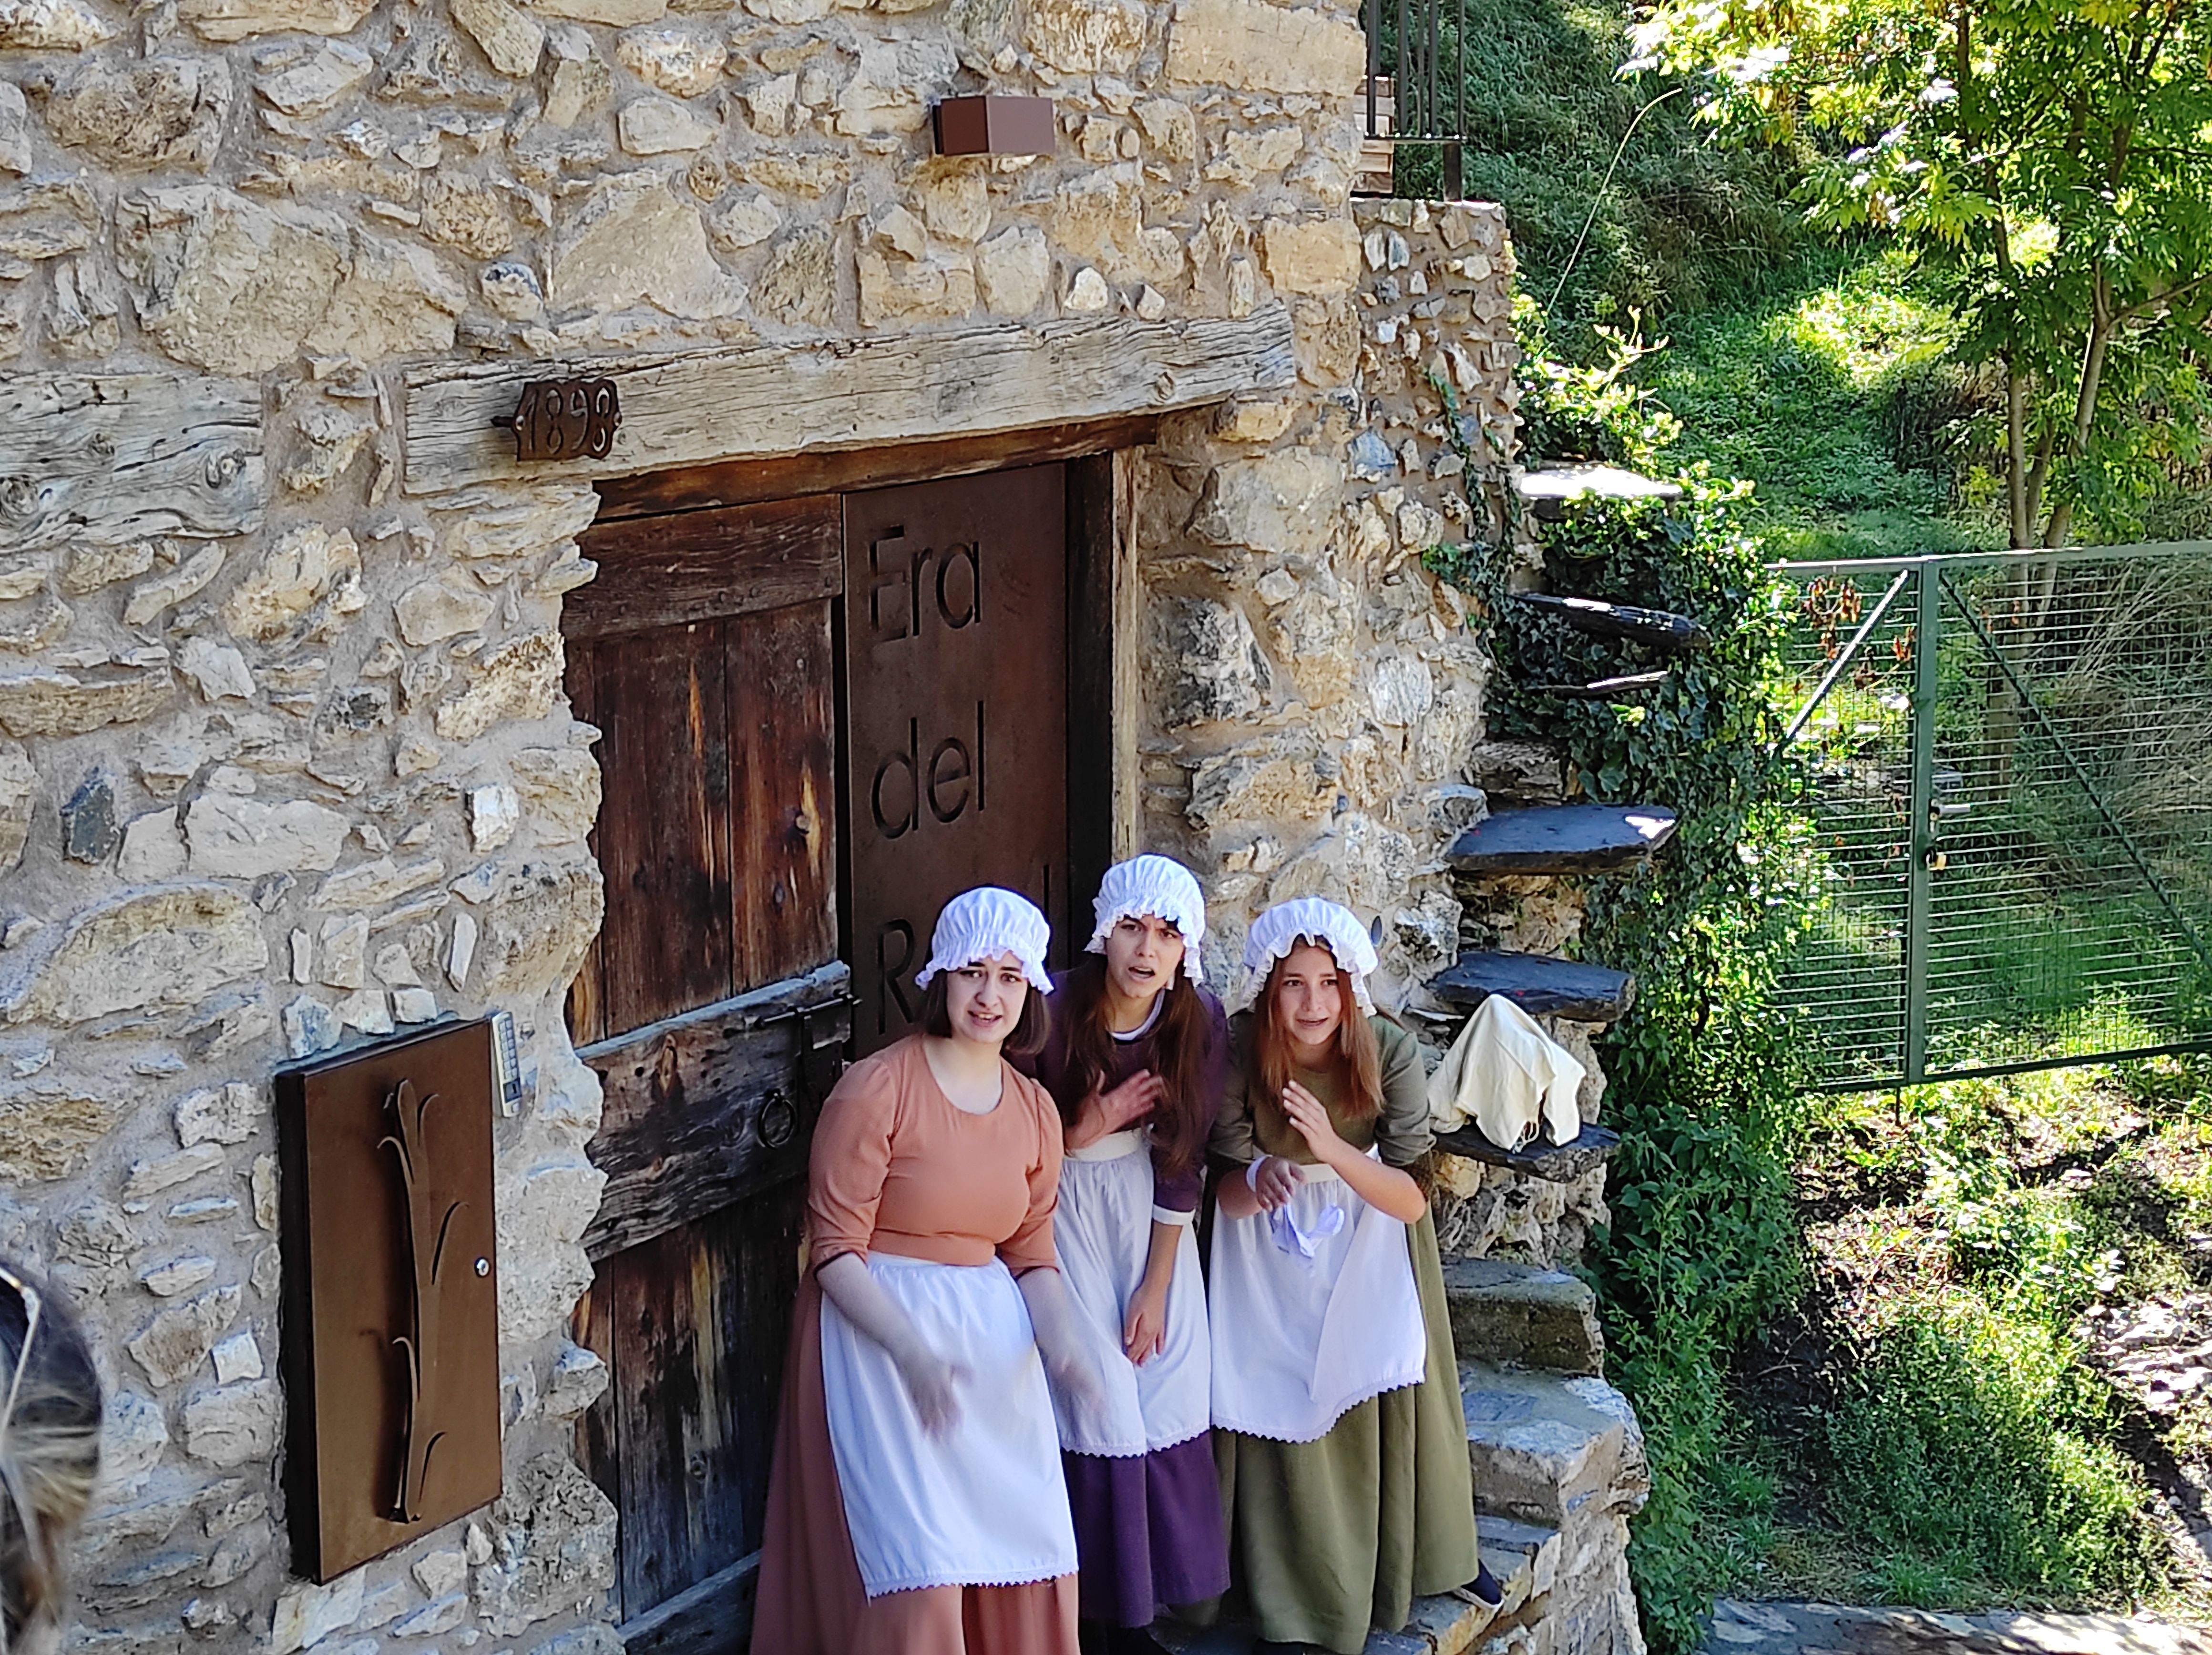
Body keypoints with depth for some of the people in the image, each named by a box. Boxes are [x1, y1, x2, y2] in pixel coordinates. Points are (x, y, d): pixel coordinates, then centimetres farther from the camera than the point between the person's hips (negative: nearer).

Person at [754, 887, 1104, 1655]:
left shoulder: (1035, 1111, 6)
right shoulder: (876, 1089, -13)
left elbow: (1032, 1254, 10)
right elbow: (836, 1251, -14)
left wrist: (1061, 1345, -10)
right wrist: (914, 1353, -26)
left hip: (992, 1334, 6)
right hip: (878, 1330, -6)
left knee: (1029, 1552, 3)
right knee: (921, 1569, -10)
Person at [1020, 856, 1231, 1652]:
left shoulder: (1200, 1023, -11)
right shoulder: (1054, 1012, -20)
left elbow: (1182, 1163, -5)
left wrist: (1156, 1287, -4)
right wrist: (1085, 1129, -25)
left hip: (1146, 1213, 3)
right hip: (1065, 1207, -3)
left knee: (1166, 1399, 2)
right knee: (1098, 1402, -6)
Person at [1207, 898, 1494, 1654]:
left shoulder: (1390, 1053, -25)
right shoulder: (1238, 1049, -24)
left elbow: (1411, 1200, -23)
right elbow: (1227, 1193, -17)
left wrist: (1333, 1150, -40)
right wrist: (1257, 1181, -41)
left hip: (1368, 1234, 0)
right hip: (1269, 1251, 0)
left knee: (1387, 1397, -2)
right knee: (1278, 1407, 0)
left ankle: (1416, 1555, 21)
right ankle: (1292, 1582, 17)